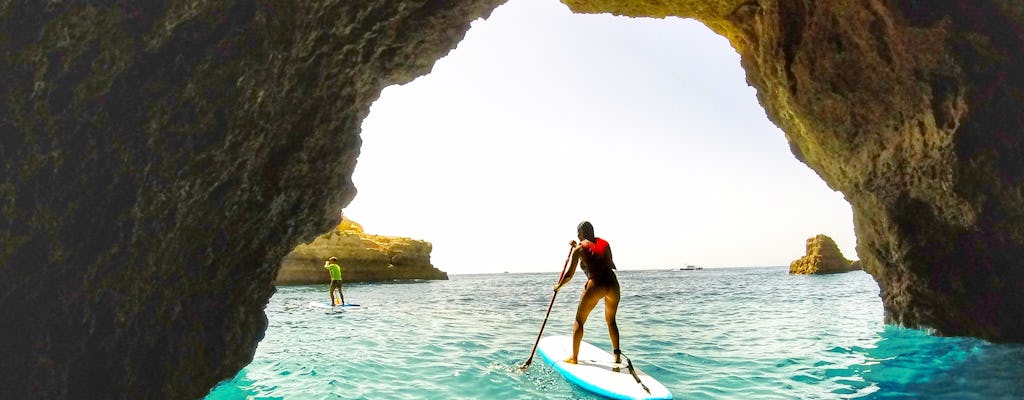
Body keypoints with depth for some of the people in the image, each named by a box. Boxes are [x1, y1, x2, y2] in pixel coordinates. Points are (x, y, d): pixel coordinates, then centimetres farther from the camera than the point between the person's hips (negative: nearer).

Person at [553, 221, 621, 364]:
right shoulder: (604, 244, 15)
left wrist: (559, 286, 22)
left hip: (595, 285, -4)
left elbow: (569, 275, 2)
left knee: (579, 321, 13)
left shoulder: (578, 249, 4)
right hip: (612, 284, 4)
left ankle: (574, 357, 18)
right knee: (611, 321, 24)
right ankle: (617, 355, 20)